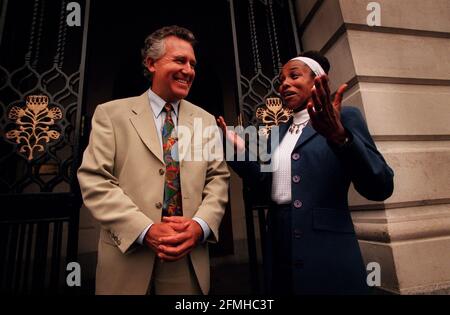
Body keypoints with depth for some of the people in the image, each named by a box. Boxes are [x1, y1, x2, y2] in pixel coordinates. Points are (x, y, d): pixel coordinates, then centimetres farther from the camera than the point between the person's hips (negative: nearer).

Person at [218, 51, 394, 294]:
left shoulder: (344, 117, -5)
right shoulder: (277, 132, 11)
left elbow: (380, 188, -14)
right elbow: (265, 185, 11)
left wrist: (339, 136, -29)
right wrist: (240, 151, -2)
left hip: (327, 253, -5)